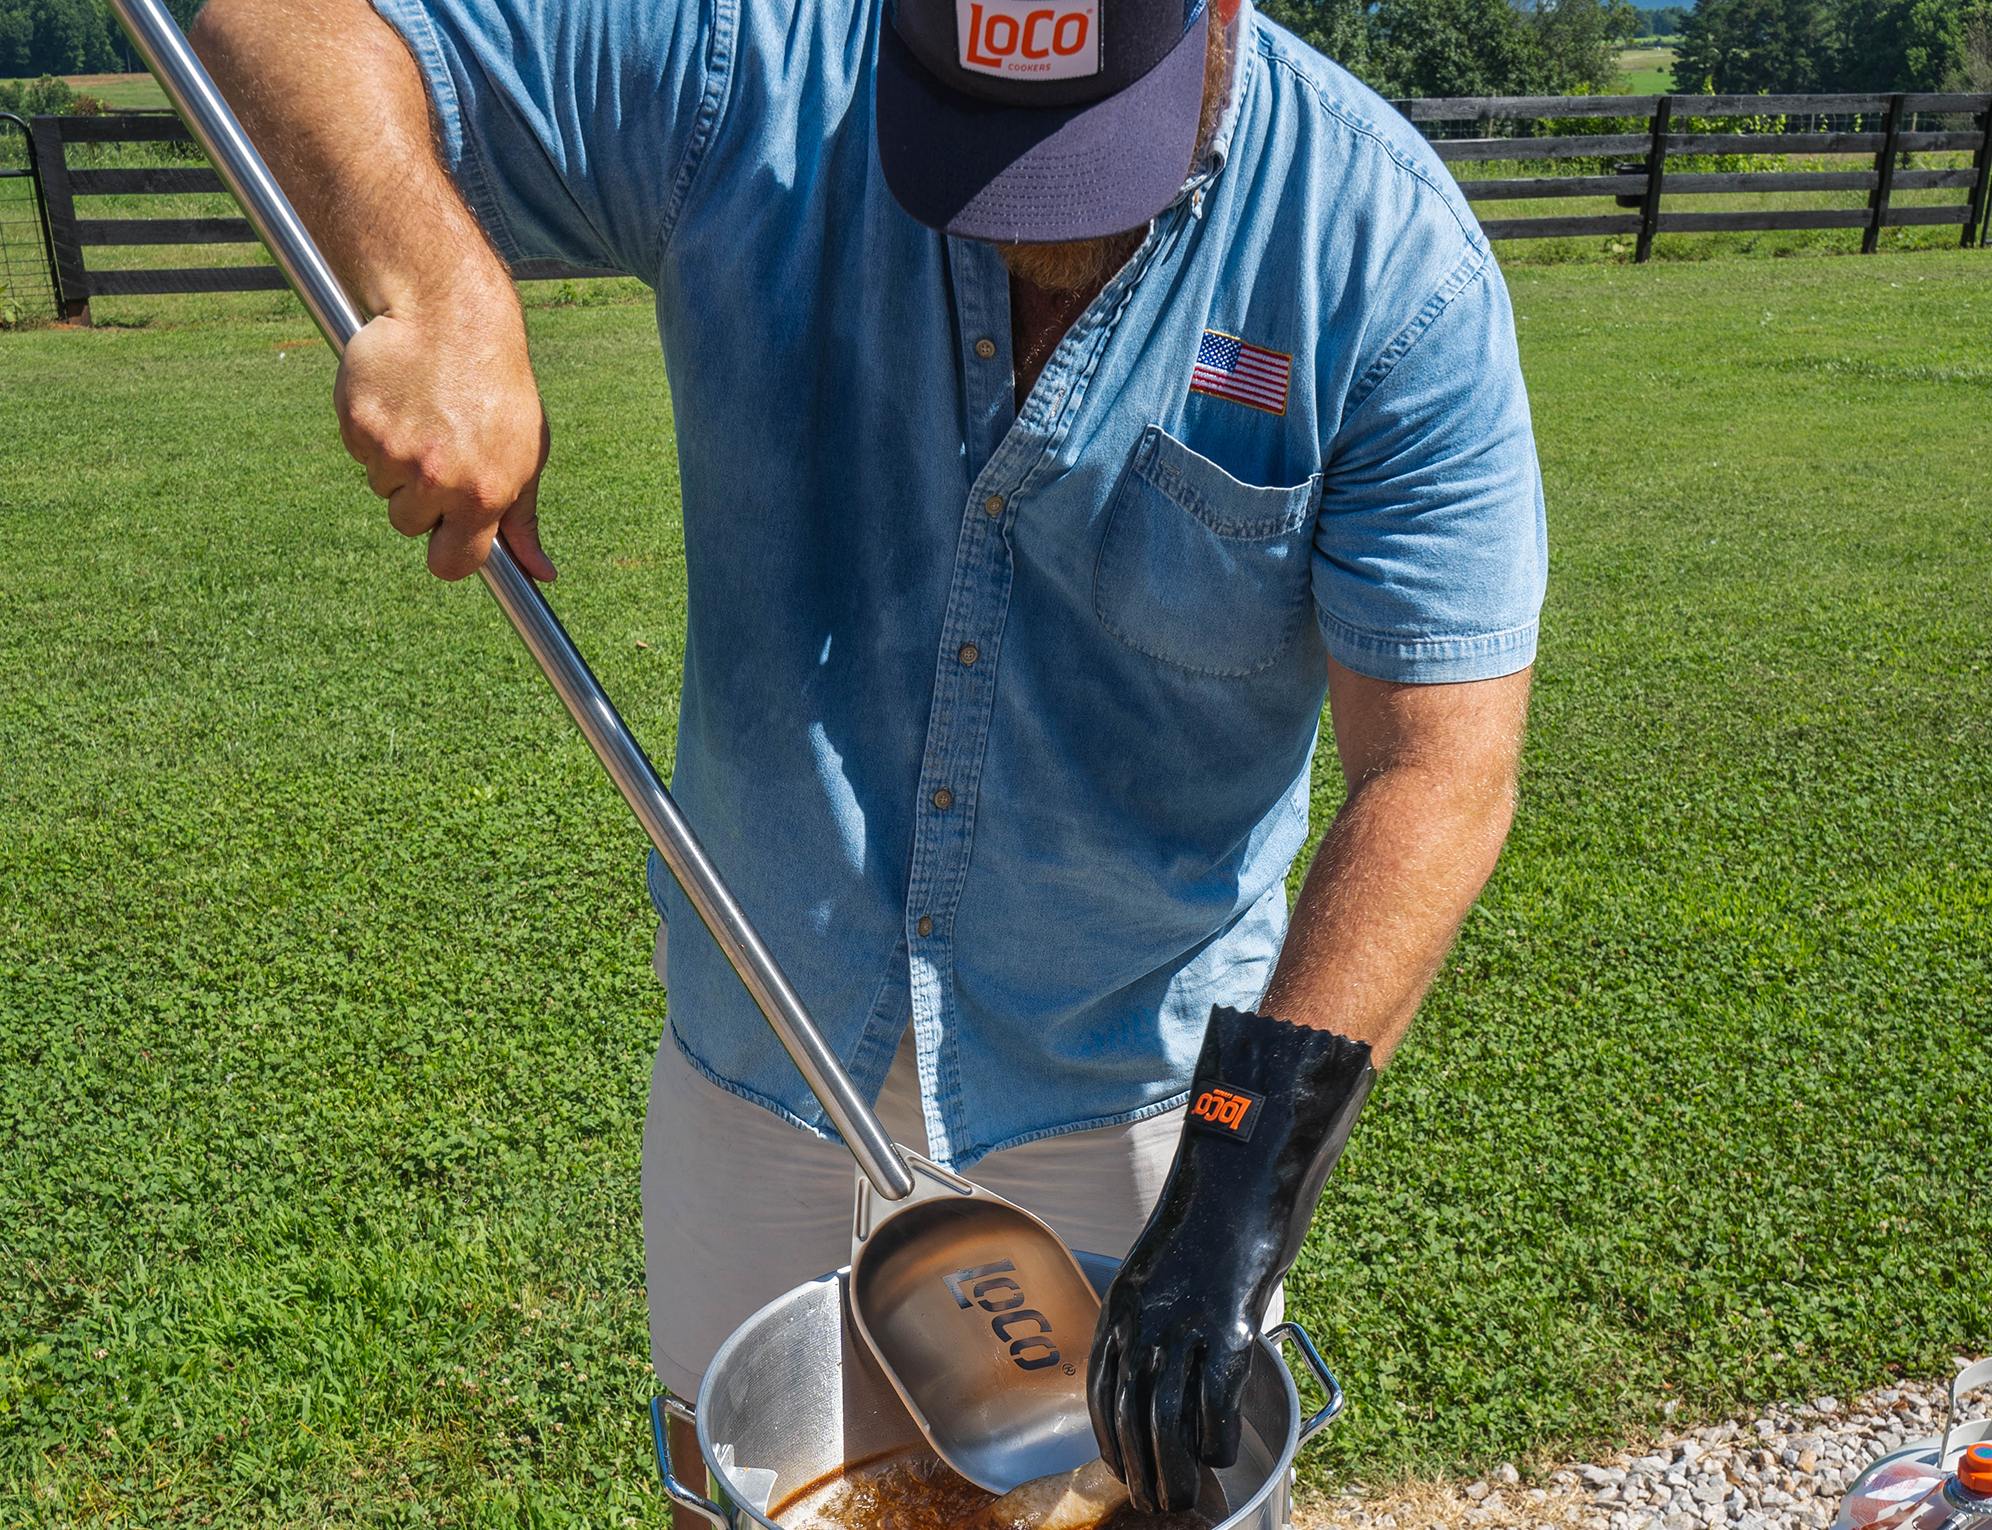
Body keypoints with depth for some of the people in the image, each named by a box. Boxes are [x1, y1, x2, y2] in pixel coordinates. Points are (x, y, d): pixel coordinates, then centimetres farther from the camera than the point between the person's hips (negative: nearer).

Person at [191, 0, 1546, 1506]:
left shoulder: (1393, 265, -18)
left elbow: (1440, 773, -20)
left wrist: (1242, 1179, -28)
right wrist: (441, 287, -29)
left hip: (1136, 1073, -1)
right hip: (765, 1032, 2)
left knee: (1161, 1485, 20)